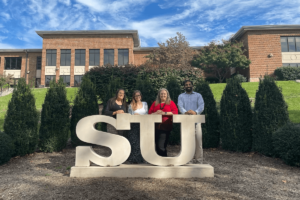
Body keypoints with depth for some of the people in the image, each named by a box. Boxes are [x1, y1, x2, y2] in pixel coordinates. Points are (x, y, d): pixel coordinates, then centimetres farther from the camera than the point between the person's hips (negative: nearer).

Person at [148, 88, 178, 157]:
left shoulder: (171, 102, 11)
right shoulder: (155, 103, 18)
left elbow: (175, 112, -2)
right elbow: (149, 113, 12)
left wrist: (164, 113, -9)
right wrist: (156, 113, -8)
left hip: (165, 127, -3)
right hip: (156, 127, 3)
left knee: (161, 146, -10)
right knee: (157, 146, 3)